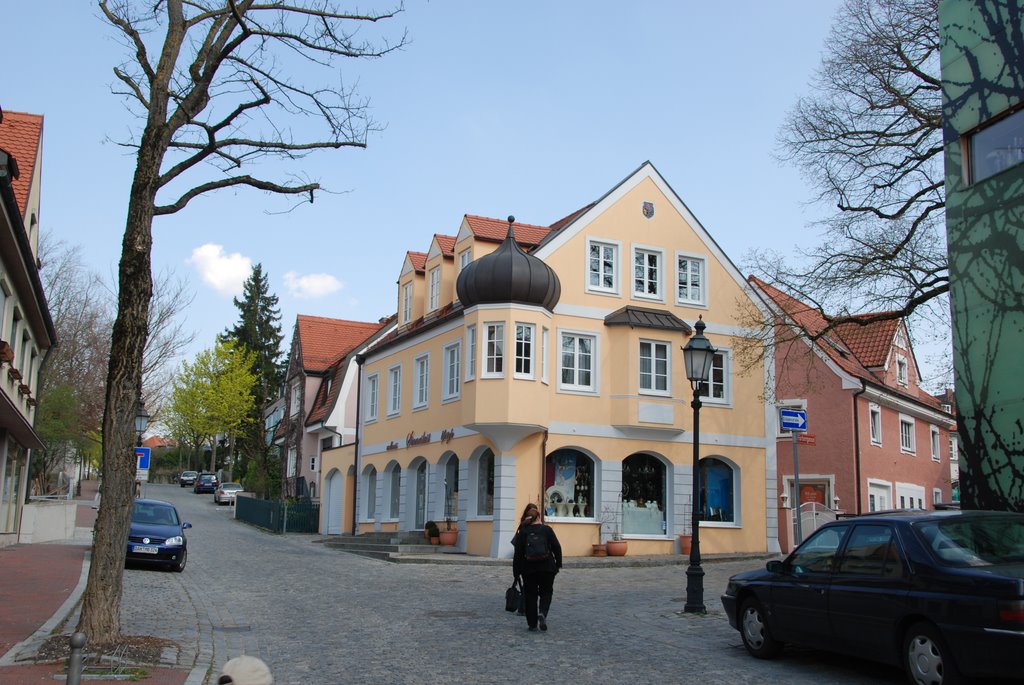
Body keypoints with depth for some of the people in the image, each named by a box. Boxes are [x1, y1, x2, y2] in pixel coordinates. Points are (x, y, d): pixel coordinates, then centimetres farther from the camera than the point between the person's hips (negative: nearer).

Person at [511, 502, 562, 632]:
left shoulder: (523, 532, -3)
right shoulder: (547, 530, -2)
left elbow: (518, 553, -3)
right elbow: (557, 548, -2)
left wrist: (516, 571, 3)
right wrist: (558, 564, 9)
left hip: (529, 569, 0)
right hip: (547, 568, 0)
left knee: (530, 596, 9)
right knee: (546, 592, 14)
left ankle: (532, 624, 9)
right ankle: (542, 613, -12)